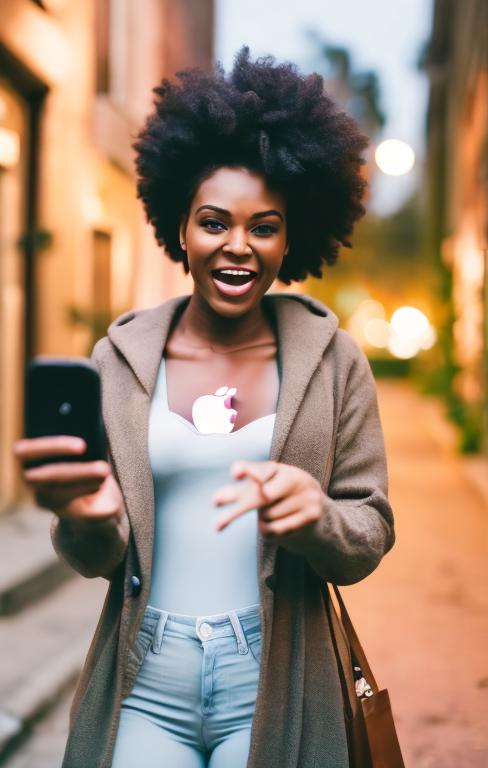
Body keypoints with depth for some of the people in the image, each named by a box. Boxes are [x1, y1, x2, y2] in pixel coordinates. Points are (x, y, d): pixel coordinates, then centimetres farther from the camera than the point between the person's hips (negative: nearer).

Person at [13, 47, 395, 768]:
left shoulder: (333, 361, -3)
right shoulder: (119, 359, -2)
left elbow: (371, 536, -2)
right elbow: (98, 560, -1)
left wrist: (314, 515, -25)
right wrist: (88, 521, -24)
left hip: (274, 687, 0)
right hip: (146, 687, 1)